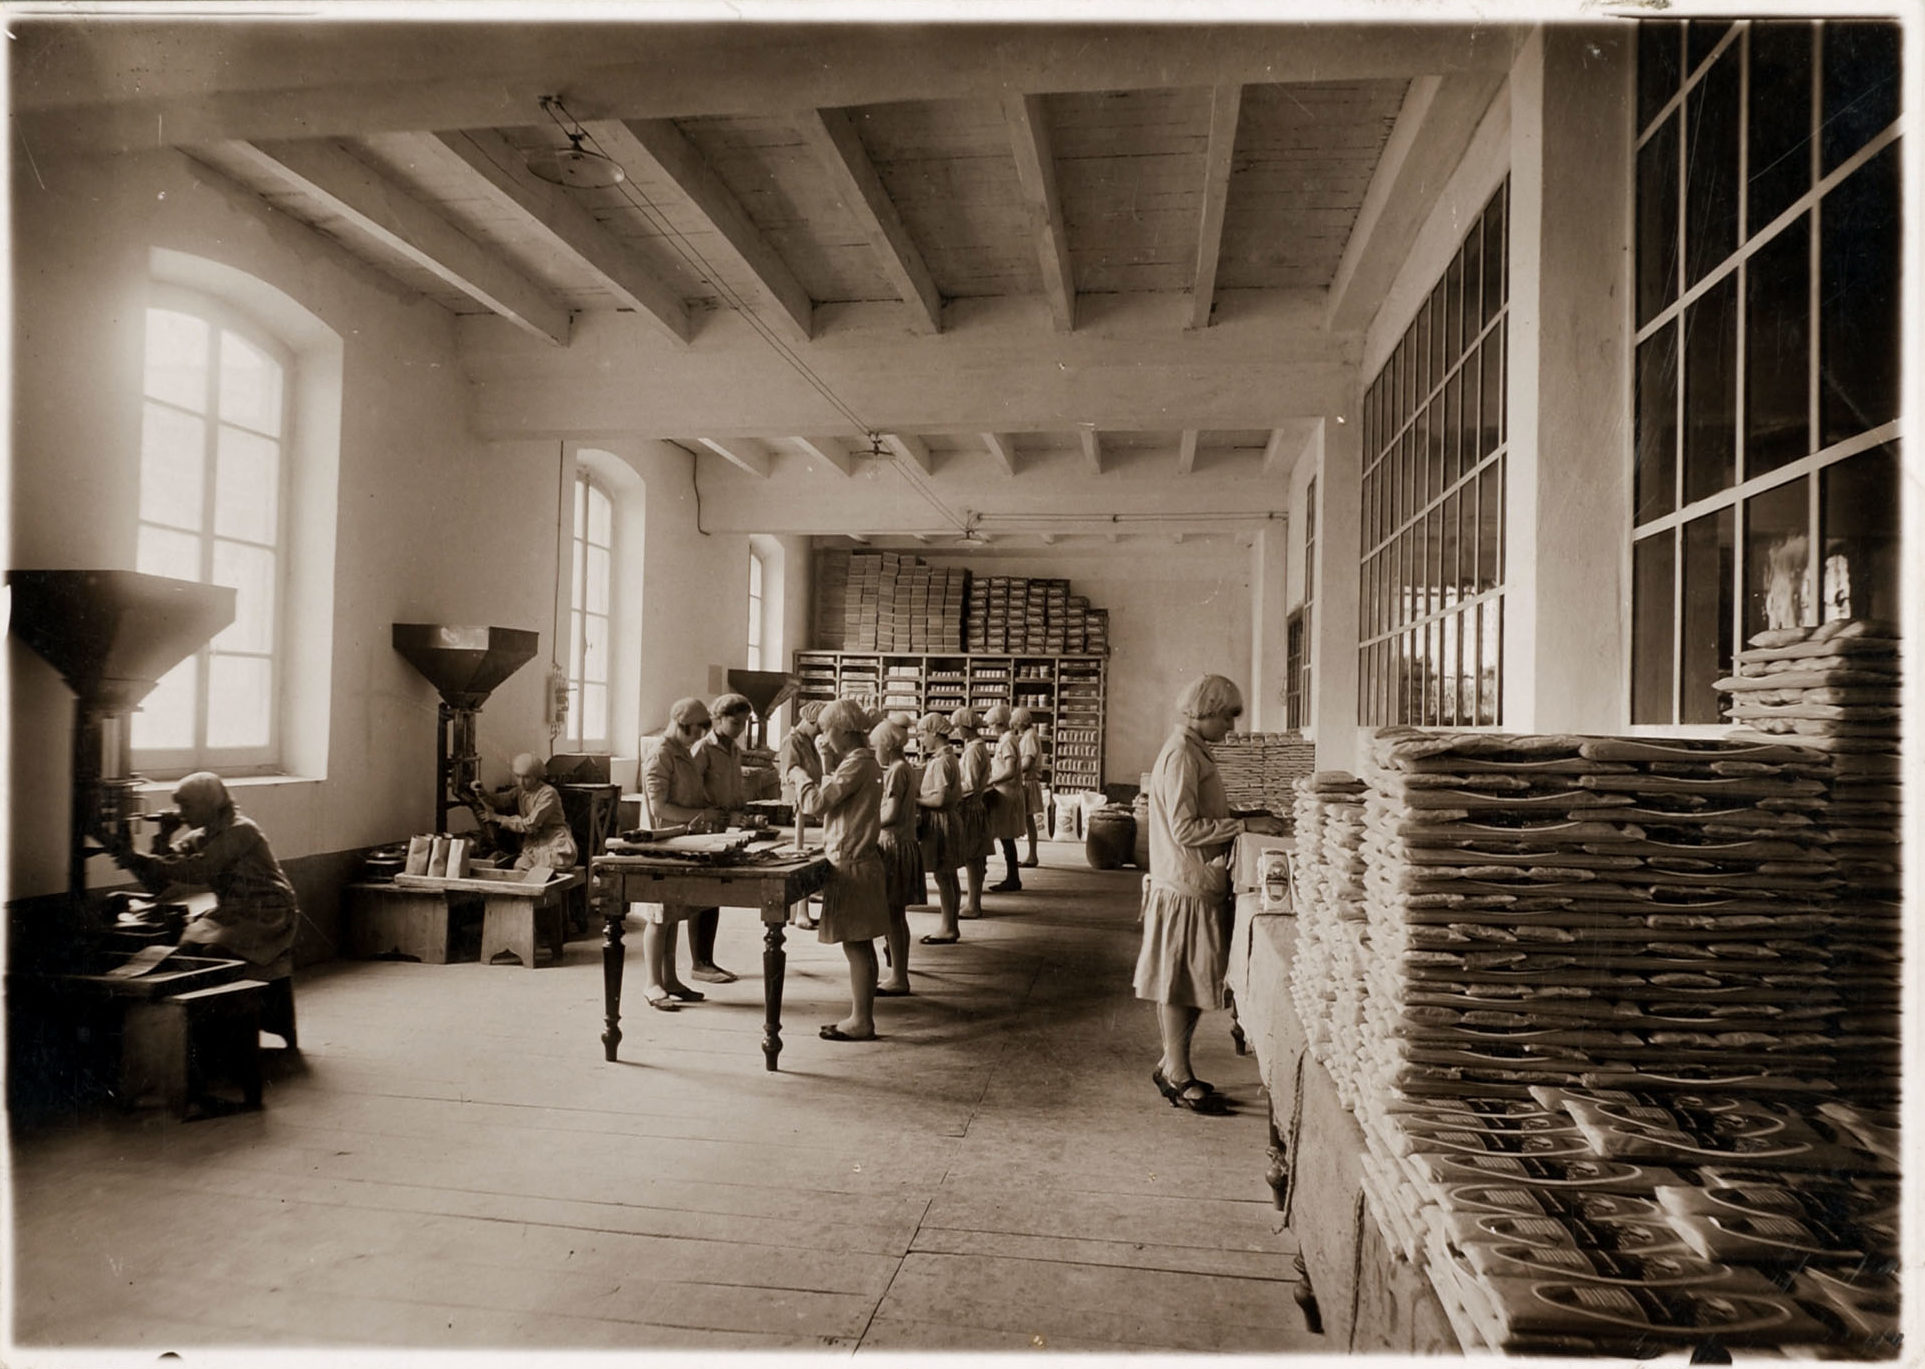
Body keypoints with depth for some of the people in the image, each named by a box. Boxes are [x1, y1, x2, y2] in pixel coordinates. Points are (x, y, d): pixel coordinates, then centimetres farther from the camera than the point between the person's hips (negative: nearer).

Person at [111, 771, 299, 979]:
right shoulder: (198, 839, 11)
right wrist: (134, 859, -15)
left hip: (264, 917, -8)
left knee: (213, 952, -24)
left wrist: (142, 861, -25)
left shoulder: (240, 831, -14)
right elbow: (157, 885, 4)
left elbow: (198, 871, -26)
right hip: (231, 913, 8)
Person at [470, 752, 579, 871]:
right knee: (519, 869, -17)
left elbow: (530, 825, -19)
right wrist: (482, 793, -24)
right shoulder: (520, 791, 9)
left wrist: (497, 818, -15)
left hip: (556, 847, -6)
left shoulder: (548, 793, -15)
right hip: (534, 845, 6)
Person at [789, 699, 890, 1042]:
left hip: (852, 864, -10)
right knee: (860, 945, 13)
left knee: (856, 944, -4)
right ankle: (861, 1017, 20)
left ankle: (861, 1022, 3)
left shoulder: (857, 763, -17)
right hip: (859, 861, 10)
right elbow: (832, 798, 18)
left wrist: (799, 775, -3)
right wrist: (827, 762, 12)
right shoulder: (863, 761, 13)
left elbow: (816, 802, -20)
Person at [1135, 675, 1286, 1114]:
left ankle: (1172, 1068, 25)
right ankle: (1179, 1078, 10)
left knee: (1189, 986, 15)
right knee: (1179, 986, 0)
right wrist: (1244, 825, -21)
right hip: (1186, 889, -10)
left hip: (1200, 885, 10)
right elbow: (1185, 829, -22)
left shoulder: (1194, 750, 15)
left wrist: (1243, 820, 9)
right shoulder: (1180, 755, -17)